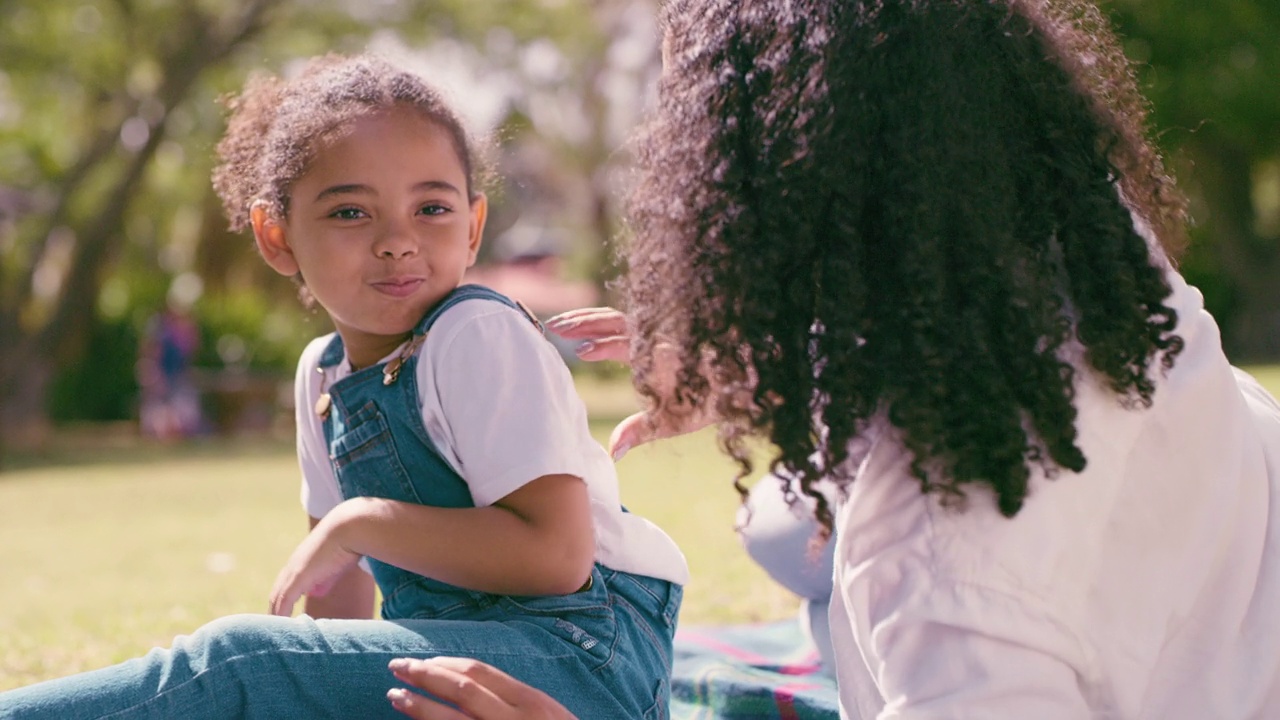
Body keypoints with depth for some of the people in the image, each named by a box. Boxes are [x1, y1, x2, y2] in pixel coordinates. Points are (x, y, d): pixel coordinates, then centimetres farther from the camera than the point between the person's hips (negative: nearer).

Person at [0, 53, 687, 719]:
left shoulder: (479, 338, -14)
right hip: (456, 647, 8)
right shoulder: (322, 372, 11)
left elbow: (556, 554, -23)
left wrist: (360, 521, -18)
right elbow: (341, 578, 22)